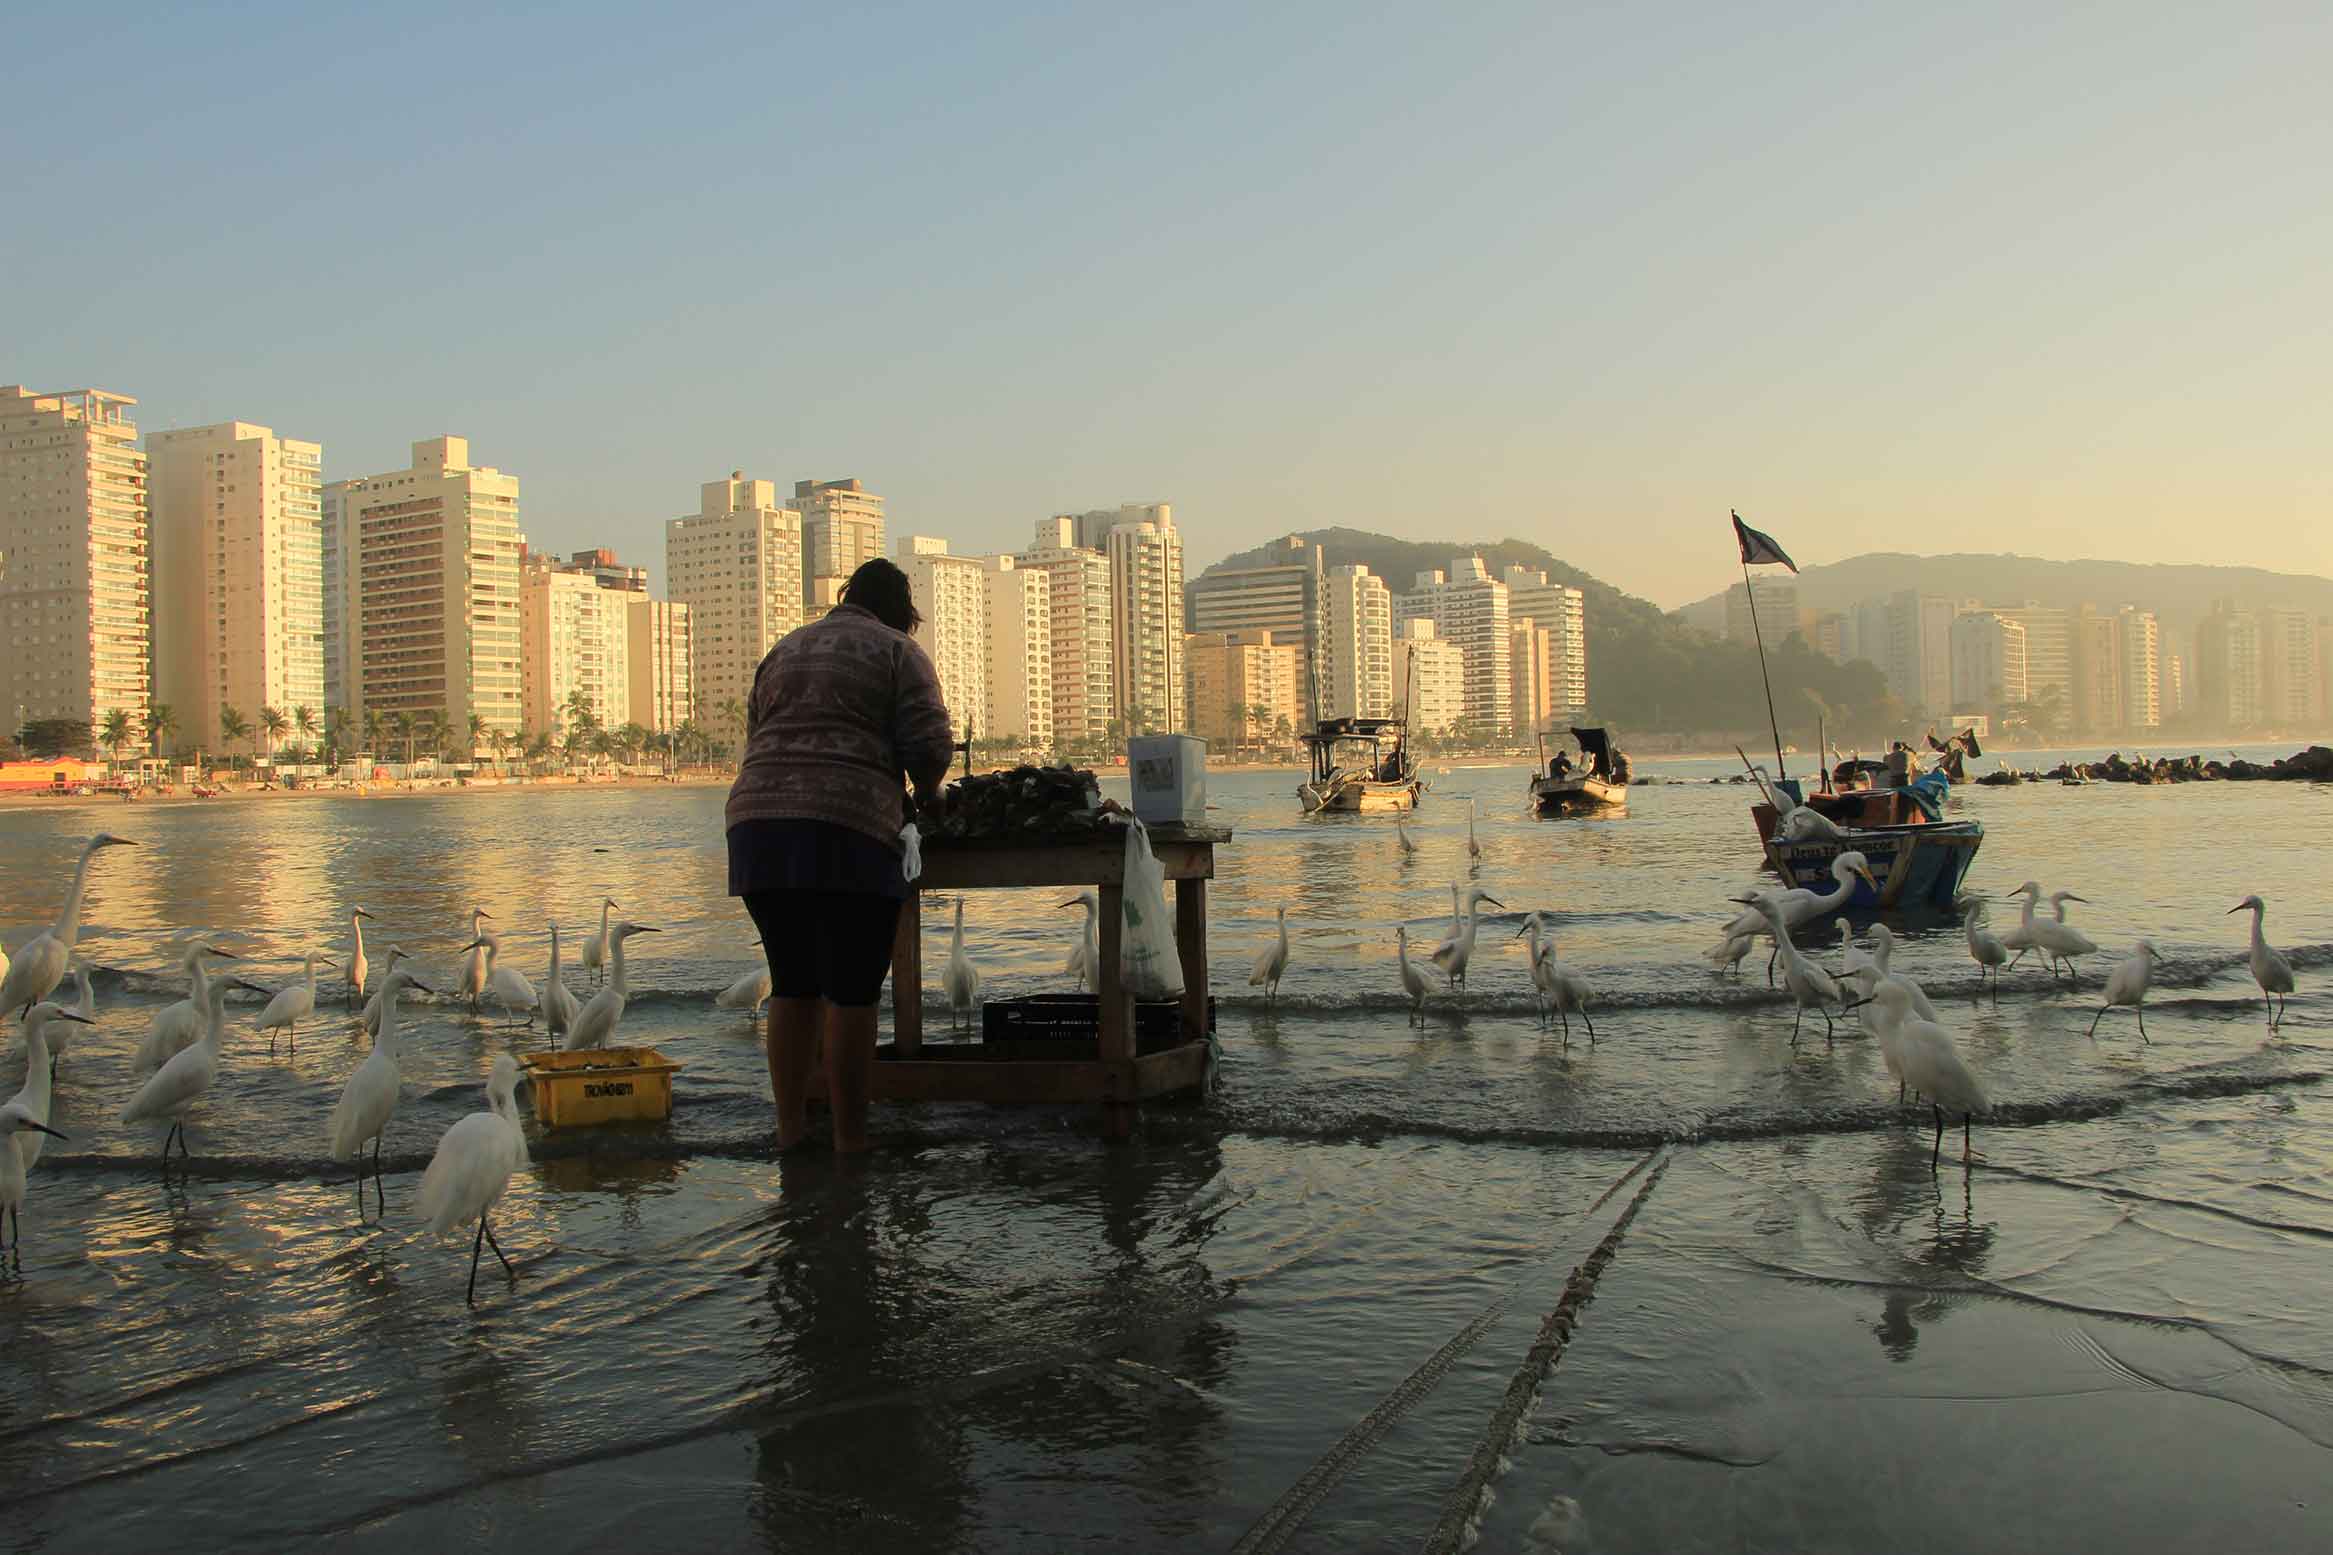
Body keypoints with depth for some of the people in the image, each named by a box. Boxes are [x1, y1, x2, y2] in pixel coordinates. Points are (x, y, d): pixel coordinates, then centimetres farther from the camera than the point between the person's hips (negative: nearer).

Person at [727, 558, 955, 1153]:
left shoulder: (784, 650, 25)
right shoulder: (896, 651, 7)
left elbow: (757, 738, 24)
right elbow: (928, 744, -3)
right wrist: (927, 791, 15)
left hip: (756, 820, 6)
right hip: (847, 830, -6)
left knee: (793, 985, 15)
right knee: (851, 992, 0)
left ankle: (790, 1130, 18)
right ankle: (849, 1141, 3)